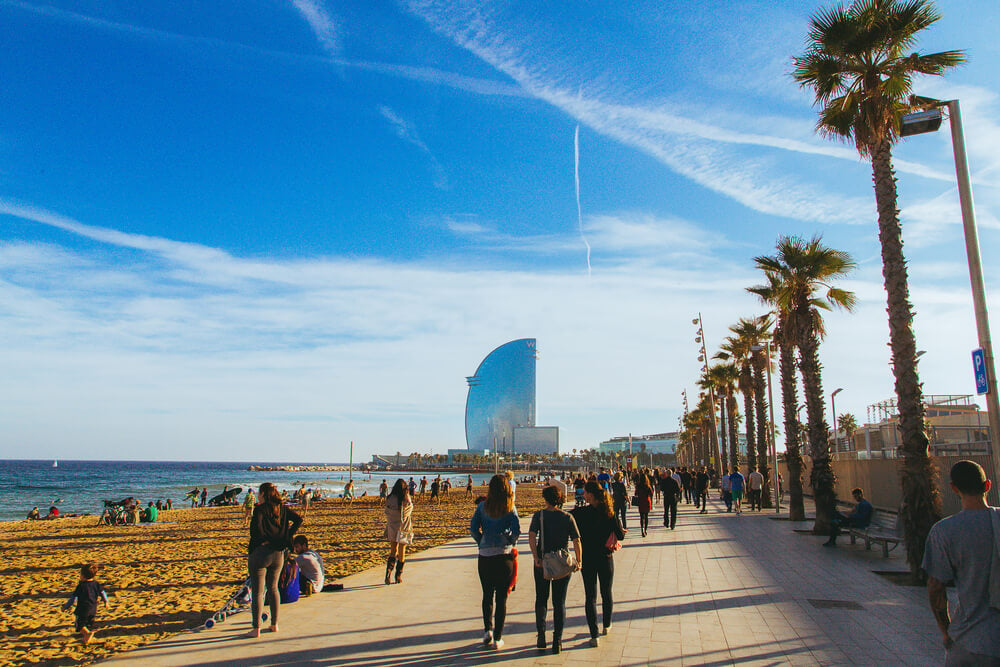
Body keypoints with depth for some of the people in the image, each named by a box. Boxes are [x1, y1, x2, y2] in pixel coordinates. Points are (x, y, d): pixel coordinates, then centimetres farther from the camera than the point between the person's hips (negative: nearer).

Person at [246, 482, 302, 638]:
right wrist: (286, 536, 0)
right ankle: (274, 624, 24)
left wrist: (263, 540, -13)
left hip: (260, 553, -6)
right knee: (273, 588, 19)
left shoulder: (260, 509, -12)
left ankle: (256, 629, 7)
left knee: (257, 592, 3)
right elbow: (298, 519, -2)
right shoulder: (282, 508, 4)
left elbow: (256, 526, -29)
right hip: (278, 554, 6)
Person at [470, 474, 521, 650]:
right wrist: (510, 543, 8)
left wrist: (482, 542, 10)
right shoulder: (510, 508, -3)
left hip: (485, 556, 1)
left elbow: (473, 528, -2)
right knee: (501, 597, 7)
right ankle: (497, 638, 8)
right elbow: (517, 530, -10)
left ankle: (487, 629, 10)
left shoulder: (482, 507, 1)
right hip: (504, 556, -1)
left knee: (487, 595, 18)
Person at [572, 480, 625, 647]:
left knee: (590, 596, 6)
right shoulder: (609, 513, -10)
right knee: (607, 594, 20)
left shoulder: (580, 513, -14)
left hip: (587, 559, -2)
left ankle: (594, 635, 2)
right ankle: (607, 626, 38)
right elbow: (621, 536, -6)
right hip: (606, 558, 2)